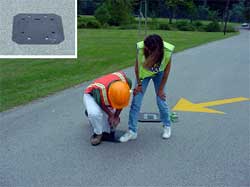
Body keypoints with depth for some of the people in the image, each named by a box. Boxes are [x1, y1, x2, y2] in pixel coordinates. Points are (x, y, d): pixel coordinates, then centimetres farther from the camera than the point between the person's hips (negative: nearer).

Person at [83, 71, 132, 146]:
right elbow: (102, 105, -20)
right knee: (95, 113, -34)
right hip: (91, 95, -5)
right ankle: (98, 133, -8)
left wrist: (116, 115, -9)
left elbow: (122, 100, -13)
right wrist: (110, 115, -8)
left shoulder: (126, 81, -33)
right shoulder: (100, 91, -45)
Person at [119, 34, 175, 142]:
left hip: (159, 74, 0)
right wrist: (139, 84, -10)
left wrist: (161, 89, -10)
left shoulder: (167, 51, -35)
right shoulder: (140, 48, -36)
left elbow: (166, 70, -18)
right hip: (143, 73, 1)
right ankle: (132, 131, 7)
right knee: (135, 101, -4)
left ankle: (167, 126, 28)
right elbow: (137, 66, -17)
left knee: (161, 100, 2)